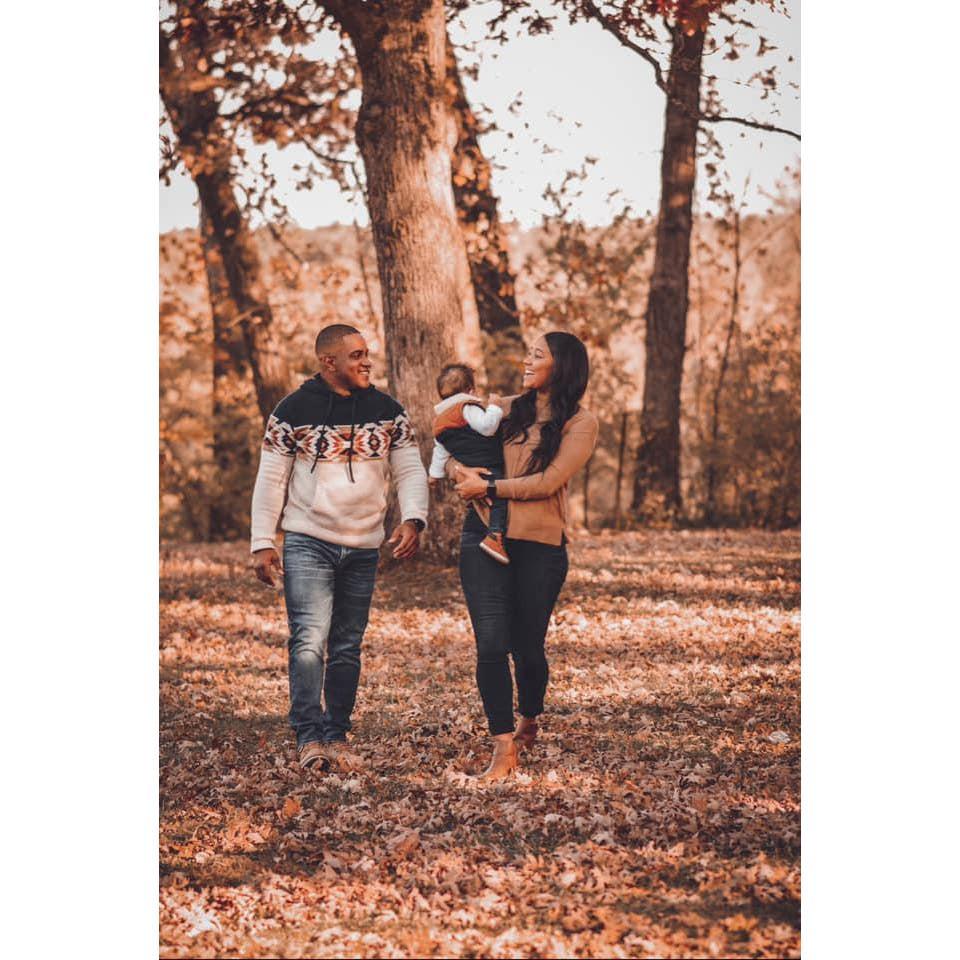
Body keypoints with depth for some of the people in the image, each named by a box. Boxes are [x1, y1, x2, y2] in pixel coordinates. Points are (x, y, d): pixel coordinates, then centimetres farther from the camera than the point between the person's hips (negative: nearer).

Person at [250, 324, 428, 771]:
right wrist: (262, 544, -4)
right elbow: (270, 480, 0)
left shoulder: (388, 411, 4)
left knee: (347, 647, 9)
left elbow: (410, 470, 4)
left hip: (363, 548, 4)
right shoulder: (294, 410, -4)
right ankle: (309, 738, -11)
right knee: (309, 640, -15)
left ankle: (336, 737, 17)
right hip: (307, 544, -3)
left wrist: (413, 519, -14)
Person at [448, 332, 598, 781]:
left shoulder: (580, 423, -1)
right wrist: (459, 469, -4)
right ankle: (503, 747, -5)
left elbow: (548, 481, -11)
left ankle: (529, 723, 36)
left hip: (539, 544, -3)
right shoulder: (506, 409, 12)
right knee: (491, 644, -8)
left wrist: (488, 488, -11)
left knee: (527, 646, 6)